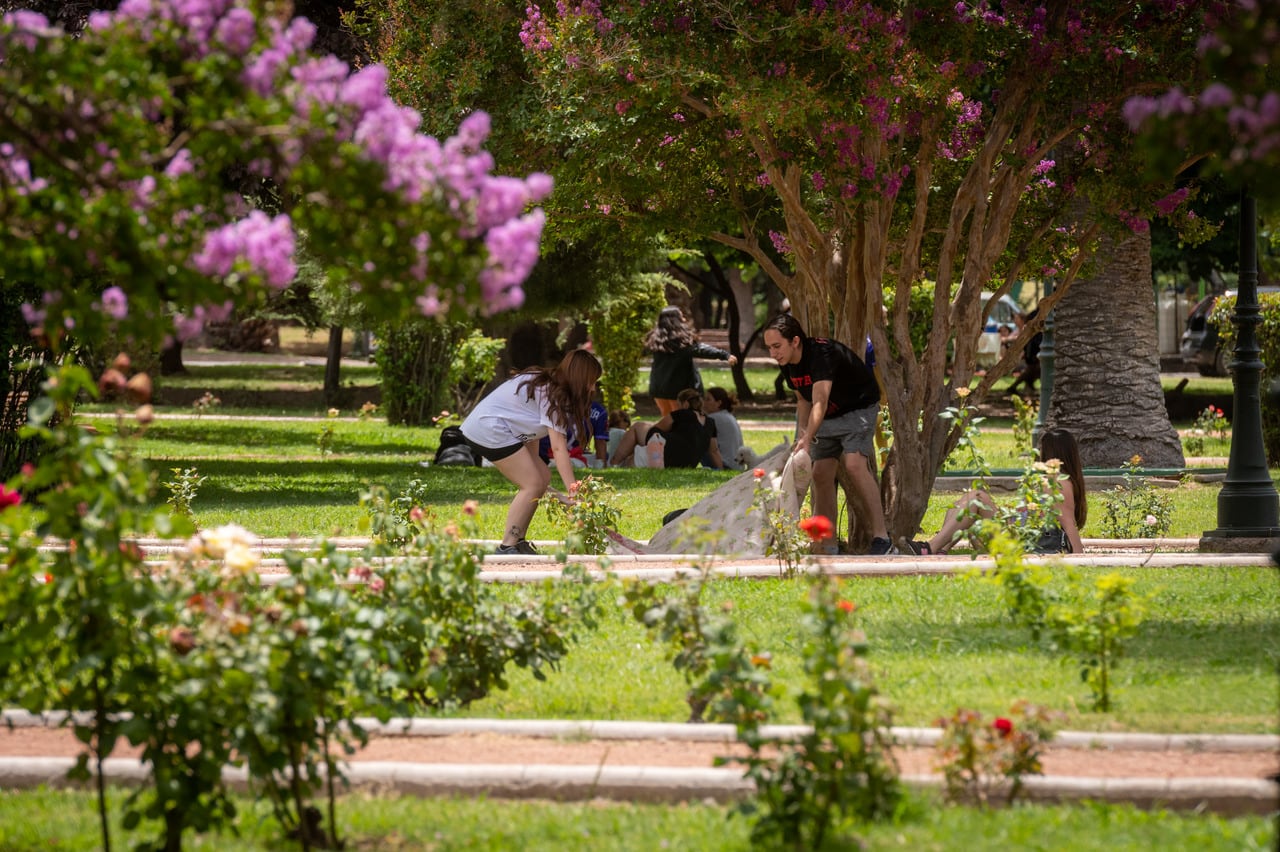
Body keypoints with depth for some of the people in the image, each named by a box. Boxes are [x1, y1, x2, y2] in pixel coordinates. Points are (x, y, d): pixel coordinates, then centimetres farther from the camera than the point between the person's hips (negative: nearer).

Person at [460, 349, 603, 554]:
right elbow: (558, 447, -25)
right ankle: (507, 547, -11)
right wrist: (573, 490, -28)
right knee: (533, 484, -12)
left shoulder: (546, 385, 12)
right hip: (489, 431, -10)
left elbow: (532, 431, 9)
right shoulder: (553, 395, -18)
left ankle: (518, 541, 9)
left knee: (542, 478, 7)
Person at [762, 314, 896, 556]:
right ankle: (827, 546, 3)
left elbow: (820, 402, -43)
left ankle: (881, 539, -27)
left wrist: (807, 440, -55)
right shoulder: (788, 364, -7)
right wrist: (802, 431, -11)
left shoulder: (822, 353, -33)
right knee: (821, 474, -2)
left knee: (855, 465, -26)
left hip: (858, 409, -8)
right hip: (829, 417, 8)